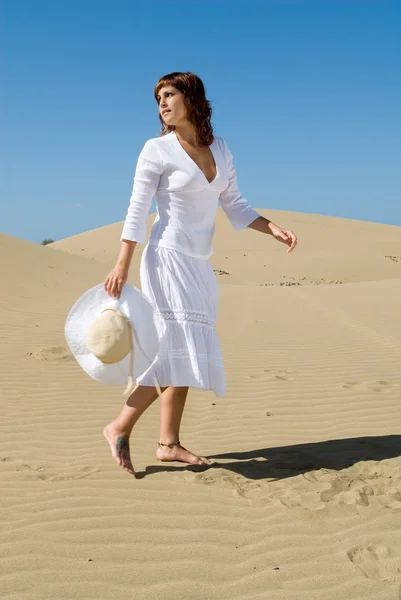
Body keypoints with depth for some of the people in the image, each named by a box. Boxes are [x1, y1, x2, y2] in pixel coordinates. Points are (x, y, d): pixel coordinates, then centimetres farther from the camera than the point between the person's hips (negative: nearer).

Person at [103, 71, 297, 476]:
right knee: (178, 352, -13)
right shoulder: (157, 150, -6)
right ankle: (120, 428, 0)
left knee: (185, 355, 7)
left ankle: (168, 443, 15)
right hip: (168, 260, -6)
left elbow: (235, 207, 13)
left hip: (199, 267, 7)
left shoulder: (220, 150, 10)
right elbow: (137, 211, -9)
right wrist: (122, 266, -14)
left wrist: (274, 229, 1)